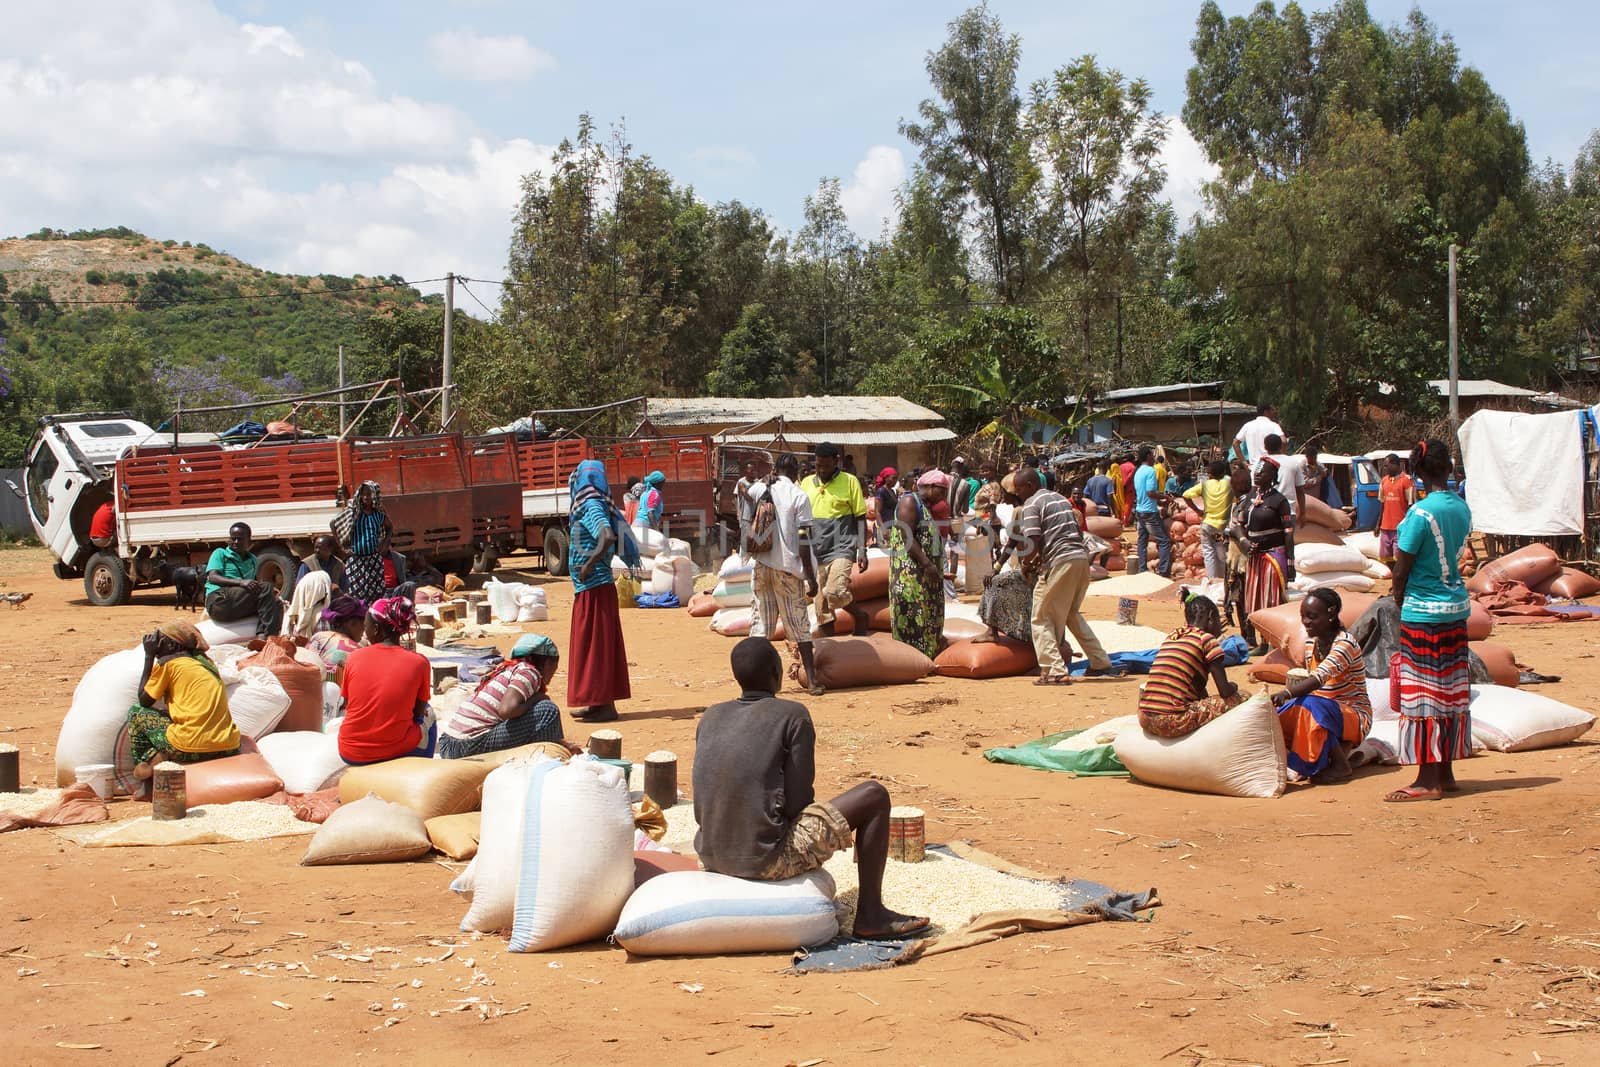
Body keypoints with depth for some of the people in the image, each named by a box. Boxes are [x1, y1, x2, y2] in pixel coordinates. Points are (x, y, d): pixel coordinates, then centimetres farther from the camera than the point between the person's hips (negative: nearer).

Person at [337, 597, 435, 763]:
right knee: (428, 716, 28)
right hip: (396, 752, -2)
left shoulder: (354, 658, -3)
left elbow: (347, 705, 7)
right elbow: (417, 713, 1)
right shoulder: (419, 663, -7)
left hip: (351, 754, 2)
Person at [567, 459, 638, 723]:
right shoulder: (596, 505, 14)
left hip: (593, 588, -10)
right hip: (598, 586, 10)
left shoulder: (591, 507, -15)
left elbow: (608, 537, -30)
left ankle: (603, 705, -2)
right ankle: (600, 703, 19)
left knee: (595, 643, -5)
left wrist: (589, 565, -21)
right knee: (599, 643, 13)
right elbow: (611, 538, 21)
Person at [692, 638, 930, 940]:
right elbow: (798, 799, -9)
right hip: (768, 859, -7)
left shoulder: (710, 718, 10)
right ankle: (870, 914, 8)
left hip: (710, 856, 7)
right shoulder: (793, 715, -5)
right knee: (875, 796, 5)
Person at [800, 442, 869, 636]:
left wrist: (862, 550, -9)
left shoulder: (849, 482, 0)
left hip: (841, 548, -4)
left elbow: (860, 518, 0)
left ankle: (859, 616, 5)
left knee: (835, 592, -23)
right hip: (815, 552, 4)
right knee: (822, 606, 4)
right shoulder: (807, 483, 10)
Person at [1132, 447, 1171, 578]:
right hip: (1150, 512, -9)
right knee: (1164, 541, -5)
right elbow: (1150, 493, -22)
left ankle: (1142, 571, 11)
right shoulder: (1150, 471, -15)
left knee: (1142, 541, 11)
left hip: (1139, 511, 9)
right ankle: (1163, 571, -10)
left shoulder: (1138, 472, 13)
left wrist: (1161, 502, 20)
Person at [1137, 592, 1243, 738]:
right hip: (1173, 723, -8)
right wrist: (1233, 686, 17)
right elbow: (1225, 692, -3)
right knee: (1241, 697, 4)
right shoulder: (1206, 639, -1)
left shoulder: (1172, 636, 19)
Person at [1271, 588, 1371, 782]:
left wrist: (1287, 693, -50)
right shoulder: (1311, 641, 6)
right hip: (1325, 709, 8)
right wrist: (1290, 694, -6)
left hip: (1355, 715, -8)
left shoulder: (1345, 643, -20)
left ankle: (1341, 765, -17)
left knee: (1310, 705, -36)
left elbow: (1319, 678, -36)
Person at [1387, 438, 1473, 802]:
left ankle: (1428, 780, 0)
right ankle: (1445, 774, 18)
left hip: (1424, 611, -7)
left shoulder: (1421, 513, -17)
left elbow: (1401, 571, -14)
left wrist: (1399, 604, 4)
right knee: (1451, 692, 11)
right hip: (1457, 608, 7)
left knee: (1424, 694, -2)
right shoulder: (1461, 508, 4)